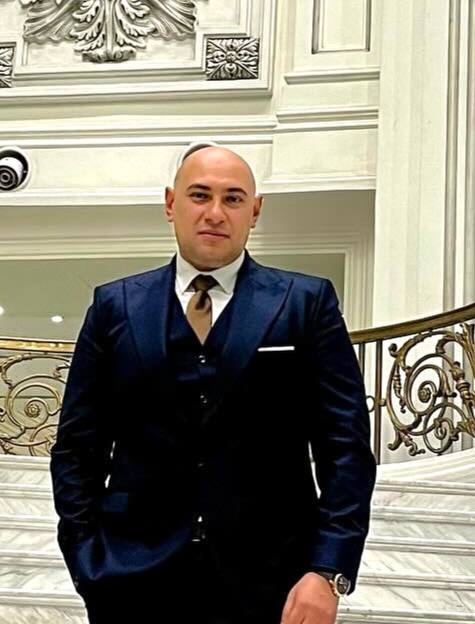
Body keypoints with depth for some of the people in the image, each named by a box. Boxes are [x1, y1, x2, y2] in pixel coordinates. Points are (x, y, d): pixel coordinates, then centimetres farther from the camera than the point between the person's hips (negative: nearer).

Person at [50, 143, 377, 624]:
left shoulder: (307, 303, 3)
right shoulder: (115, 306, 8)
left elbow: (346, 447, -2)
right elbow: (77, 447, 7)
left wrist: (329, 572, -11)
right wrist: (89, 564, -3)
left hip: (268, 584, -1)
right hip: (136, 583, 1)